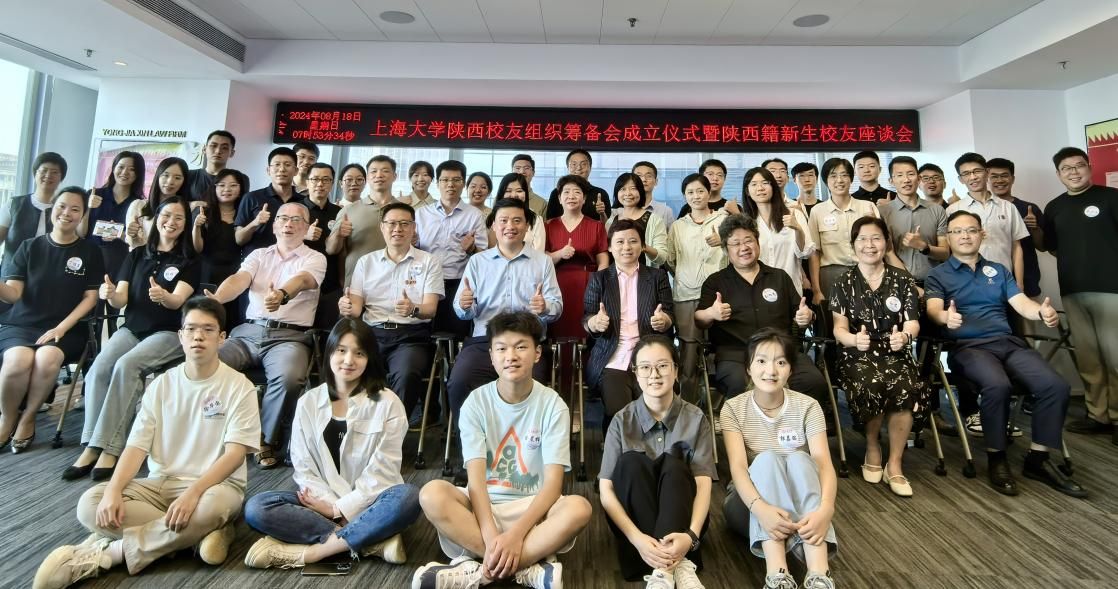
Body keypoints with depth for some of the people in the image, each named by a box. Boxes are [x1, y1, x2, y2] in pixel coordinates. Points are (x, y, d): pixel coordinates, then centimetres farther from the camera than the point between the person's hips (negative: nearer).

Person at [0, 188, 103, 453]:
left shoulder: (90, 252, 4)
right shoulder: (30, 247, 8)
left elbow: (90, 297, 1)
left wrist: (61, 327, -11)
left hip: (66, 329, -1)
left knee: (47, 359, -32)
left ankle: (27, 419, -6)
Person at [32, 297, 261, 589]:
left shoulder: (239, 387, -8)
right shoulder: (161, 385, 5)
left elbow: (234, 454, -15)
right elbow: (136, 447, 0)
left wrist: (193, 492, -28)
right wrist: (113, 490, -18)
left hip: (214, 484, -4)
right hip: (161, 483, 5)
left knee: (212, 507, -38)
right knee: (90, 504, -20)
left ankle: (106, 553, -21)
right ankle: (202, 533, -22)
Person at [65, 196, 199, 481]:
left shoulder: (189, 260, 3)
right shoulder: (137, 255, 14)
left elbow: (178, 300, -12)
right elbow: (121, 300, 7)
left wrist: (163, 296, -36)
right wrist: (110, 295, -17)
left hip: (168, 333, -4)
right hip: (130, 328, 4)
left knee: (126, 365, -30)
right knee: (99, 368, -24)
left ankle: (109, 447, -25)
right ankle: (91, 446, -21)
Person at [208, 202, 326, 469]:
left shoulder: (314, 258, 8)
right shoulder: (259, 255, 20)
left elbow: (301, 280, -15)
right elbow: (239, 279, 1)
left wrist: (281, 295, -38)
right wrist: (216, 299, -22)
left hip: (290, 335, -4)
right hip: (248, 330, 4)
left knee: (288, 377, -32)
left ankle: (267, 440, -7)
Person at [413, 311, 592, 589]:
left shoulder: (553, 405, -8)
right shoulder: (476, 403, -6)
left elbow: (553, 482, -14)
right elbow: (476, 478, -14)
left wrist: (516, 533, -27)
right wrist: (491, 536, -29)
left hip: (532, 507, -1)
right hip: (483, 505, 1)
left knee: (578, 508, -32)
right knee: (432, 494, -29)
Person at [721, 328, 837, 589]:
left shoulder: (807, 407, -6)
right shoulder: (733, 408, -10)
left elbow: (823, 463, -20)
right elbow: (738, 467, -23)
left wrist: (825, 509, -42)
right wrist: (760, 507, -44)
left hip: (798, 502, 1)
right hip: (750, 504, -1)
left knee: (799, 459, -30)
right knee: (766, 459, -32)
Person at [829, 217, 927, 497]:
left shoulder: (903, 280, 10)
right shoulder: (844, 284, 7)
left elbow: (912, 322, 1)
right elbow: (839, 328, -1)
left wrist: (905, 336, -25)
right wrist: (854, 339, -26)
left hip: (895, 353, 1)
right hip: (857, 355, -1)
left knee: (906, 388, -31)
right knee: (871, 386, -33)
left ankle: (894, 464, -13)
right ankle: (872, 446, -2)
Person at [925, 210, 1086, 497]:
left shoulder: (999, 270, 23)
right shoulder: (938, 274, 9)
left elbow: (1021, 302, 10)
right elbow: (934, 309, -9)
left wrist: (1042, 311, -15)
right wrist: (946, 317, -34)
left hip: (1009, 343, 5)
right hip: (967, 347, -5)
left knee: (1056, 386, -20)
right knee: (998, 386, -34)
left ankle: (1038, 458, -4)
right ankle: (996, 459, -13)